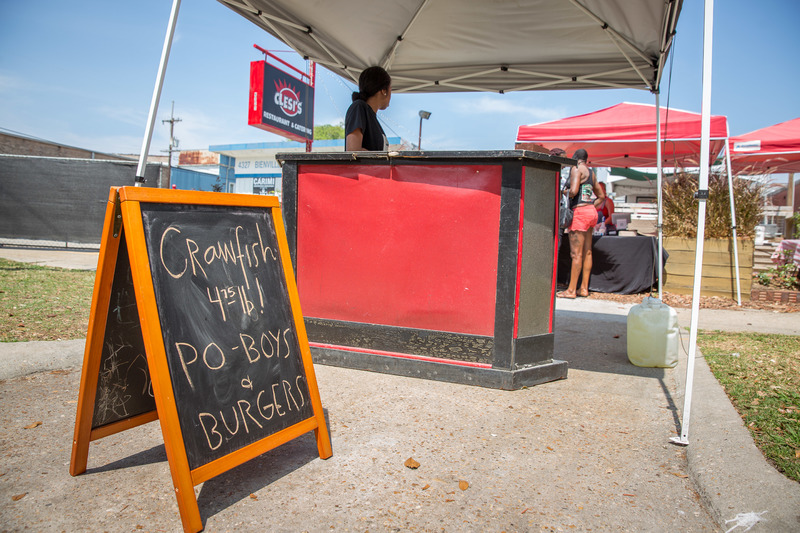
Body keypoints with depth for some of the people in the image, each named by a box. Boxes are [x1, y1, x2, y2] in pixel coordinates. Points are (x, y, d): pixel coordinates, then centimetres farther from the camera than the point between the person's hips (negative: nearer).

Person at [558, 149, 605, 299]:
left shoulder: (576, 169, -6)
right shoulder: (591, 172, 20)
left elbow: (573, 191, -21)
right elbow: (601, 196, 27)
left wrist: (563, 192, -2)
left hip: (580, 212, -9)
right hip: (591, 212, 9)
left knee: (576, 254, -7)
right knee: (587, 252, 10)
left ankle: (571, 290, -5)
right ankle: (584, 288, 14)